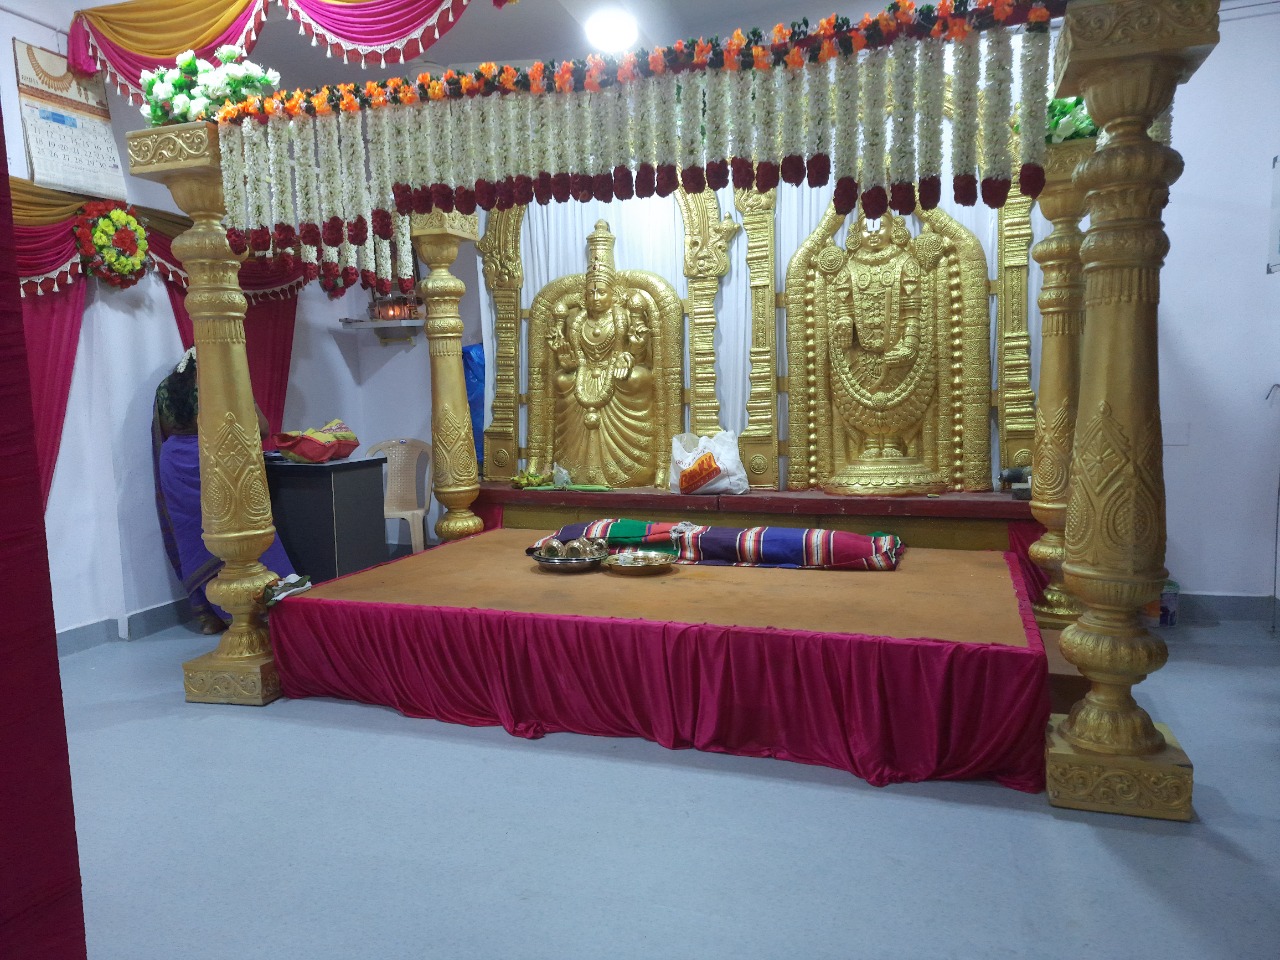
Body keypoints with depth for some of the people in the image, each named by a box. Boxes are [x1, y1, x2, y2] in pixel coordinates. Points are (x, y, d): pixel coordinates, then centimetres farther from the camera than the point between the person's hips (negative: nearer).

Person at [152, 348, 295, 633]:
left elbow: (163, 433, 16)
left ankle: (209, 616, 16)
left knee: (192, 541, 11)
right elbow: (261, 428, -8)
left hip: (174, 468, 5)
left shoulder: (164, 389, 8)